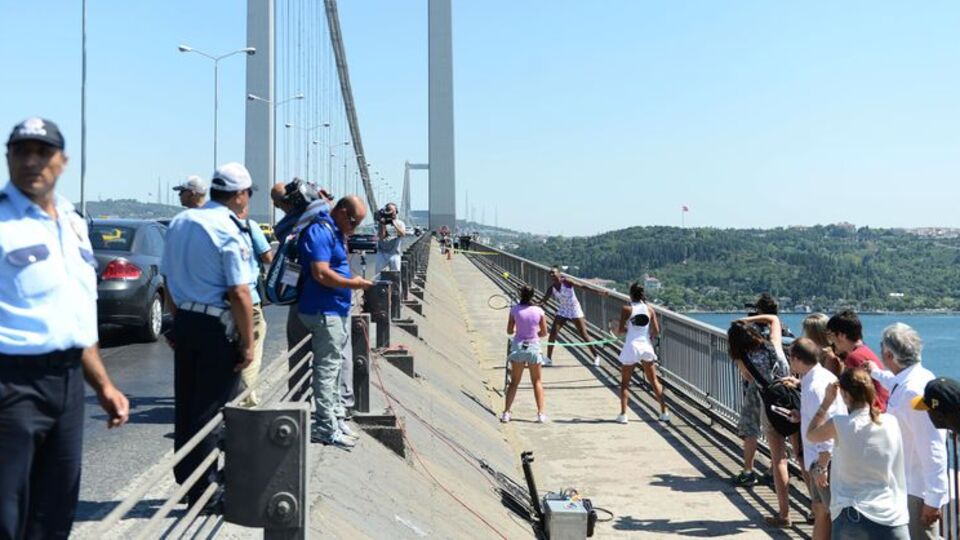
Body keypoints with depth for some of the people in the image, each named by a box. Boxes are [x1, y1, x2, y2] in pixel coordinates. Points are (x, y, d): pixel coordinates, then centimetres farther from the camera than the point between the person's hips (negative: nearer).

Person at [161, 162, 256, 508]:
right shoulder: (230, 231, -15)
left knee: (185, 406, 15)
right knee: (210, 411, 1)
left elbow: (169, 280, 16)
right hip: (217, 328, -7)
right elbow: (239, 294, -19)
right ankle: (202, 492, 8)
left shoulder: (180, 222, 10)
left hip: (184, 323, 8)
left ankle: (184, 481, 27)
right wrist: (248, 344, -14)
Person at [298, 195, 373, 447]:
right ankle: (327, 428, 3)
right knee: (327, 369, -4)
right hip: (325, 312, -11)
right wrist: (353, 284, -17)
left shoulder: (335, 231, 14)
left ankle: (335, 416, 30)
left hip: (338, 311, 11)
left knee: (336, 367, 18)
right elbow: (321, 274, -25)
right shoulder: (320, 231, -17)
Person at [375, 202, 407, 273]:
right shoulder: (382, 223, 6)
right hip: (382, 253, 0)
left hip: (394, 254, 0)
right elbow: (381, 236, -7)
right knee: (379, 274, -2)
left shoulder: (400, 223, 8)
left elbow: (402, 234, -13)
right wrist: (383, 224, -11)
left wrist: (394, 223, -15)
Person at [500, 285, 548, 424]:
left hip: (518, 347, 1)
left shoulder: (514, 310, -8)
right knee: (537, 381, 13)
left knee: (514, 382, 11)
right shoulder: (539, 311, -8)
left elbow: (509, 331, -1)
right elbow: (544, 333, 1)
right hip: (533, 346, 0)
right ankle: (541, 413, 9)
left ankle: (506, 413, 7)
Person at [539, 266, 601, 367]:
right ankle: (548, 359, 5)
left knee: (583, 335, -3)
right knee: (553, 333, -5)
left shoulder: (566, 282, -20)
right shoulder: (551, 288, -6)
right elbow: (543, 301, -4)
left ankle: (596, 357, 11)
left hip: (575, 310, -4)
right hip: (563, 311, 5)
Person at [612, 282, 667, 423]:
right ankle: (664, 413, 15)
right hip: (646, 347, 3)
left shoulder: (627, 309, -7)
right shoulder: (649, 309, 1)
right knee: (654, 381, 15)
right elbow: (656, 330, 0)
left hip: (631, 347, -3)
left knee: (624, 382, 8)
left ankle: (623, 414, -1)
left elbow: (620, 330, -8)